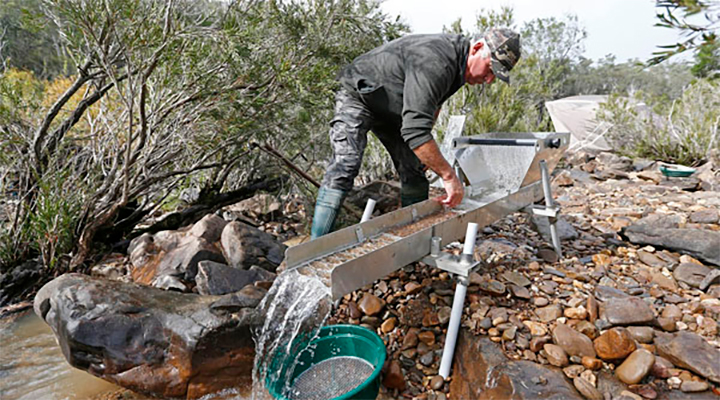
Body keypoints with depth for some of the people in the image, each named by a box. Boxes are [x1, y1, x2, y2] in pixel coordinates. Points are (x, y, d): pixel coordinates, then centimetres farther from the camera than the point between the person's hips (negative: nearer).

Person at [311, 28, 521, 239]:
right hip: (358, 96, -9)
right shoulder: (434, 62, -36)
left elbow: (433, 103, 14)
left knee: (414, 170, 2)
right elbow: (415, 129, -43)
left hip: (393, 109, 9)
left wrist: (424, 145, 10)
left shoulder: (457, 56, -4)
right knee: (346, 164, -26)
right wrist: (449, 176, -38)